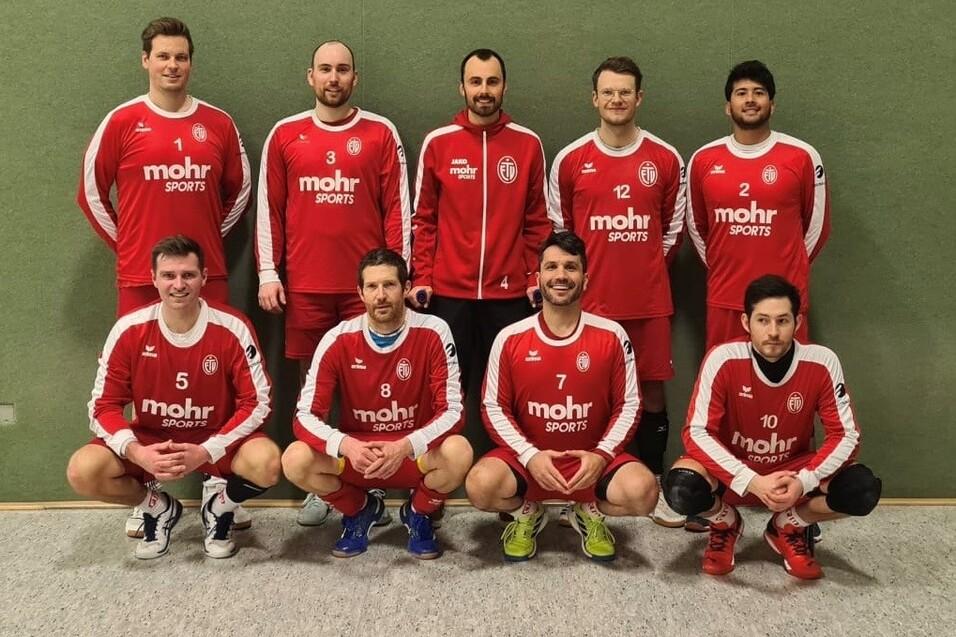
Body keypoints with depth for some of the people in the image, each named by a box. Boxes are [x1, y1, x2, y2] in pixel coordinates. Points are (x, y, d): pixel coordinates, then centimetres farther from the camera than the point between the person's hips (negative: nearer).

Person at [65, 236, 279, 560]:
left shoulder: (232, 328, -18)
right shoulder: (129, 330, -14)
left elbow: (256, 403, -14)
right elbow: (104, 405, -8)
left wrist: (205, 452, -27)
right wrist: (136, 452, -27)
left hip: (217, 439, -2)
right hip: (149, 439, 2)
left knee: (267, 464, -32)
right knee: (82, 472, -22)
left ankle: (220, 509, 4)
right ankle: (158, 507, 9)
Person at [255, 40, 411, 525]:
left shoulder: (381, 134, 4)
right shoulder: (285, 135, 7)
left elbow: (397, 208, 3)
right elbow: (269, 208, 8)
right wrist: (269, 273, 2)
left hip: (367, 283, -1)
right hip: (304, 285, 1)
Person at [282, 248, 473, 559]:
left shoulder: (433, 333, -15)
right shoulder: (338, 340, -12)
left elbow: (452, 411, -16)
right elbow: (305, 415, -13)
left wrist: (405, 446, -33)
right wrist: (346, 445, -33)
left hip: (416, 453, -1)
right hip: (355, 451, 1)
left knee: (458, 453, -33)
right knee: (295, 460, -26)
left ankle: (418, 514, 4)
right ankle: (359, 510, 8)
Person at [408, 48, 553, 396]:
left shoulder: (528, 143, 4)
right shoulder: (438, 142, 2)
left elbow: (538, 221, 6)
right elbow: (424, 219, 4)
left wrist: (536, 278, -1)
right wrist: (421, 278, -3)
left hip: (510, 292, 1)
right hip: (448, 290, 0)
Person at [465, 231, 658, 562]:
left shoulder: (611, 336, -5)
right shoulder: (510, 338, -5)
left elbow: (629, 404, 0)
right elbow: (494, 407, -1)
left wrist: (602, 454, -14)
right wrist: (529, 455, -14)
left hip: (592, 458, 0)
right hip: (527, 456, 0)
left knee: (642, 491, -28)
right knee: (480, 485, -29)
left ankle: (589, 512, 9)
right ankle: (527, 513, 9)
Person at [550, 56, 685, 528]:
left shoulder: (665, 159, 4)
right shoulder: (570, 160, 2)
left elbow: (675, 225, 13)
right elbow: (557, 227, 9)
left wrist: (646, 267, 10)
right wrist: (578, 273, 5)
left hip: (649, 299, 1)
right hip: (589, 297, -1)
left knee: (652, 391, 6)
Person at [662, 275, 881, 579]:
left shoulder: (822, 363, -18)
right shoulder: (723, 359, -22)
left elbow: (846, 435, -13)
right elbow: (697, 433, -23)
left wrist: (803, 481, -30)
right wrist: (752, 482, -35)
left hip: (794, 471, 2)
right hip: (733, 473, -1)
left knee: (863, 490, -25)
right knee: (681, 489, -33)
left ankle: (788, 527, 7)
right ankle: (726, 524, 6)